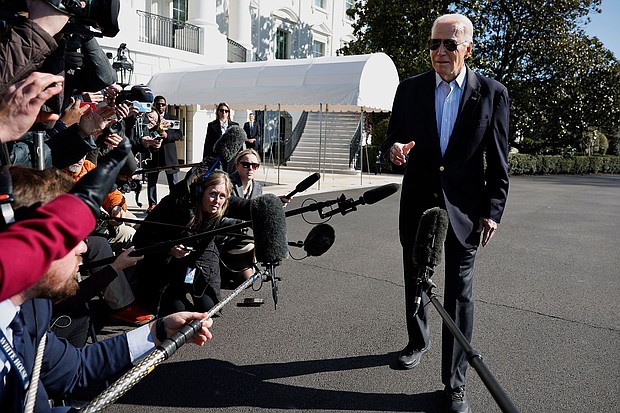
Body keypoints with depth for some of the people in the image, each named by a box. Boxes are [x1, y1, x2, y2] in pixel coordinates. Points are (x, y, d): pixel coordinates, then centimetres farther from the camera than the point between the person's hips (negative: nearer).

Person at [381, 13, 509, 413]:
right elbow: (394, 137, 8)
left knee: (459, 293, 1)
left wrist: (493, 211, -5)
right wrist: (394, 148, -17)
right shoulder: (410, 89, 2)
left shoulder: (492, 93, -3)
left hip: (463, 208, -2)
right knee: (415, 280, 17)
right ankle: (418, 341, 42)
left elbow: (498, 160, -1)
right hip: (417, 203, 3)